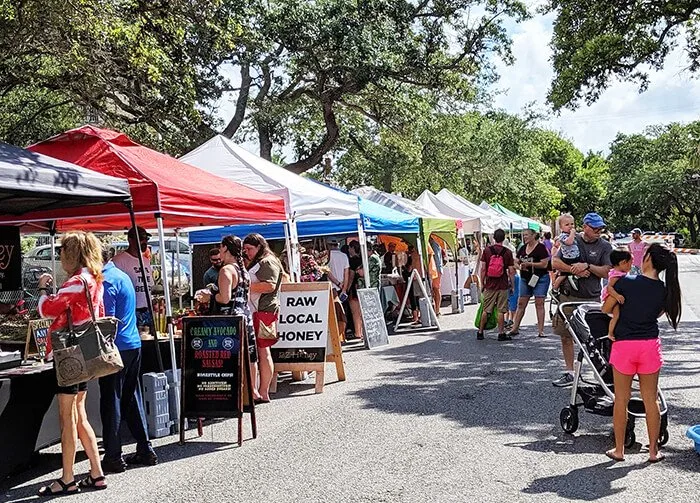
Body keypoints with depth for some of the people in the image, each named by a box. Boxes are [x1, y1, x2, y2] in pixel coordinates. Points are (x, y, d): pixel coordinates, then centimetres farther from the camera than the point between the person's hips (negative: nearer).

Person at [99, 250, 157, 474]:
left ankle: (113, 457, 4)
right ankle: (145, 450, 18)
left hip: (116, 347, -9)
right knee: (132, 399, 14)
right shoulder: (122, 275, 16)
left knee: (111, 402, -1)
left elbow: (106, 319, -17)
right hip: (134, 345, 9)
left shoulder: (106, 281, -13)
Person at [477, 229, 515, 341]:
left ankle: (480, 332, 13)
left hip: (489, 285, 1)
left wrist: (482, 283, 8)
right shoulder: (508, 252, -4)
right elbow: (511, 271, -3)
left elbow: (483, 269, -1)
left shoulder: (487, 250, -2)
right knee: (501, 310, 3)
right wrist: (512, 285, 6)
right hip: (503, 286, -1)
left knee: (485, 310, 8)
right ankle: (501, 333, 6)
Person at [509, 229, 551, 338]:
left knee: (539, 304, -4)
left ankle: (540, 330, 1)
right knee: (521, 304, 7)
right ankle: (515, 328, 12)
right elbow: (515, 262, 14)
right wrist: (520, 266, -8)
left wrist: (529, 264, -19)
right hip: (525, 279, 6)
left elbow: (544, 264, -16)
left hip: (540, 279, -6)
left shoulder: (541, 248, -9)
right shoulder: (522, 248, 10)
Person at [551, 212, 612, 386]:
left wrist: (587, 266, -17)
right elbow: (555, 263, -2)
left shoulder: (605, 247, 3)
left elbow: (606, 272, -5)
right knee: (566, 336, 6)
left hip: (592, 299, -2)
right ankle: (569, 372, 16)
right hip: (569, 296, 2)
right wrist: (574, 270, -14)